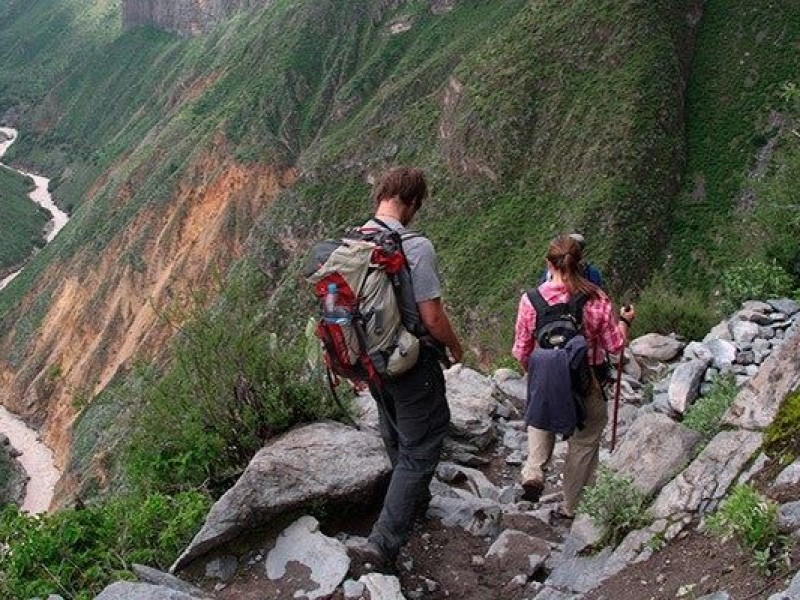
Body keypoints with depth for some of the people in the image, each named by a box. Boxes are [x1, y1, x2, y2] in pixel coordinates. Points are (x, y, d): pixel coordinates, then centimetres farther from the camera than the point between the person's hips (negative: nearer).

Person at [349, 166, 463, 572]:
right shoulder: (415, 247, -24)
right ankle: (383, 544, 0)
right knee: (420, 447, 5)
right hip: (412, 363, -7)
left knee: (396, 438, 26)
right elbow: (432, 317, -22)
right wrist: (455, 346, -2)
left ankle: (415, 502, 50)